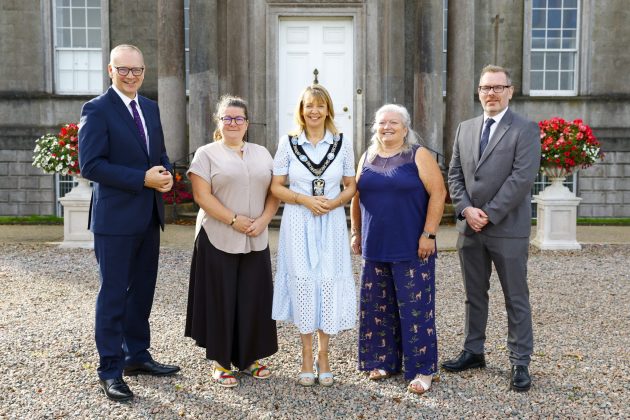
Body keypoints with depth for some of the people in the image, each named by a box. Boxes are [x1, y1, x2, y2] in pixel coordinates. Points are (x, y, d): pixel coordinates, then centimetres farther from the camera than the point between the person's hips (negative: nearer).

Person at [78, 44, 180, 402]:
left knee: (143, 290, 16)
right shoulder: (97, 110, -9)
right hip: (116, 218, -7)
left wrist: (166, 173, -6)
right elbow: (90, 165, -17)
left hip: (149, 216, 7)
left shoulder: (151, 108, 12)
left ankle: (137, 356, 31)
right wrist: (143, 179, -20)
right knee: (114, 295, 1)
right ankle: (111, 371, 13)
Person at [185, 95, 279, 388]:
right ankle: (221, 361, 15)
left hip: (255, 242, 4)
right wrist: (235, 220, -15)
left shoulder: (262, 154, 13)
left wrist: (262, 220, -8)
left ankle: (248, 357, 22)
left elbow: (274, 193, 9)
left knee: (253, 299, 6)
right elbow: (202, 195, -9)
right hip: (217, 240, -3)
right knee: (221, 299, 2)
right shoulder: (206, 154, 1)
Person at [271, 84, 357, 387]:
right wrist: (304, 199, -13)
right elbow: (276, 187, 3)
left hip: (331, 224, 1)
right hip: (298, 224, -1)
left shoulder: (343, 144, 5)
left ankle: (323, 355, 18)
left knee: (329, 285, 0)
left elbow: (350, 186, 8)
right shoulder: (288, 143, 2)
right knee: (302, 284, 0)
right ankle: (307, 357, 15)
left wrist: (334, 202, -12)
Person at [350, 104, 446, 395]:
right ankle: (385, 361, 24)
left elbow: (438, 193, -9)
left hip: (411, 248, -5)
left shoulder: (418, 156, -3)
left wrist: (429, 234, -14)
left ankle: (423, 369, 8)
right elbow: (356, 197, 17)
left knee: (415, 307, -2)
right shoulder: (367, 158, 11)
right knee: (379, 306, 11)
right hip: (375, 248, 5)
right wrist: (356, 233, 13)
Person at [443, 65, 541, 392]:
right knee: (474, 295, 15)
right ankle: (473, 352, 28)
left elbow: (522, 178, -14)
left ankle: (520, 363, 13)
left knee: (516, 299, 3)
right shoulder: (465, 129, 12)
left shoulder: (525, 130, -4)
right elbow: (454, 175, 10)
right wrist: (466, 209, -6)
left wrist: (489, 214, -16)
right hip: (470, 228, 5)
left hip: (507, 228, -5)